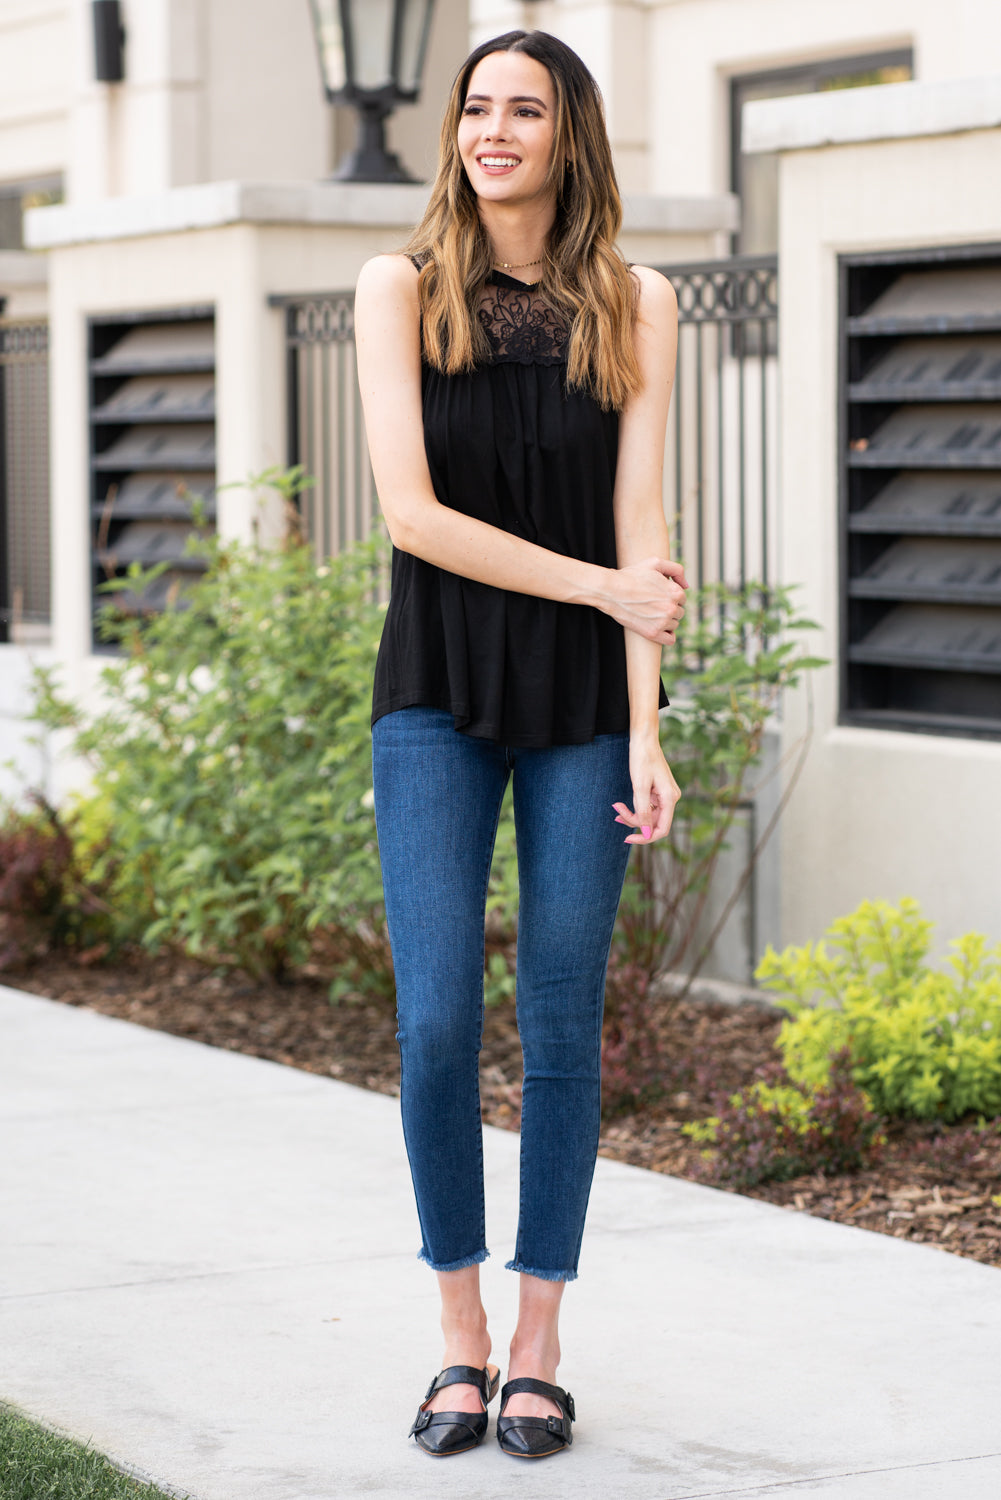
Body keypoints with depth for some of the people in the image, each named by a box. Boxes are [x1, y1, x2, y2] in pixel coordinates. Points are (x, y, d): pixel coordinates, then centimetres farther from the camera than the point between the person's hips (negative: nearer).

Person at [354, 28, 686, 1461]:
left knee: (562, 1026, 2)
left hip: (582, 702, 1)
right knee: (436, 1020, -7)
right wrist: (601, 585, -11)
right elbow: (413, 512, -8)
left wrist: (645, 732, -9)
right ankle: (461, 1338, 9)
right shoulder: (402, 291, 1)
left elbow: (639, 527, -2)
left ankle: (540, 1347, 13)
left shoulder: (635, 305, 4)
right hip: (439, 693, -1)